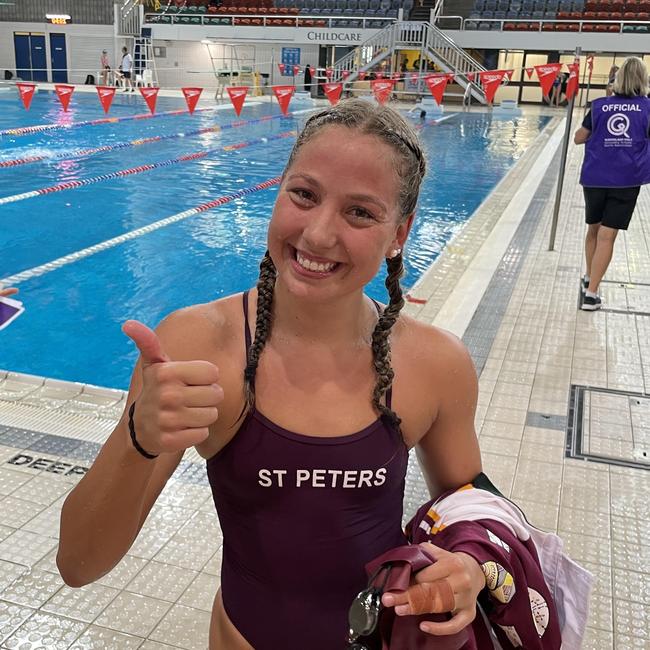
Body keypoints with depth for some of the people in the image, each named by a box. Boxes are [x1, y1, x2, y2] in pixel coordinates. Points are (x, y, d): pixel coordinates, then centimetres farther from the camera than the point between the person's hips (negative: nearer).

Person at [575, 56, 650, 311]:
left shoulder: (600, 105, 4)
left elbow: (579, 138, 11)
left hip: (595, 177, 2)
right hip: (626, 180, -2)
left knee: (593, 229, 20)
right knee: (607, 236, -4)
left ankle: (589, 278, 36)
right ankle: (591, 293, -9)